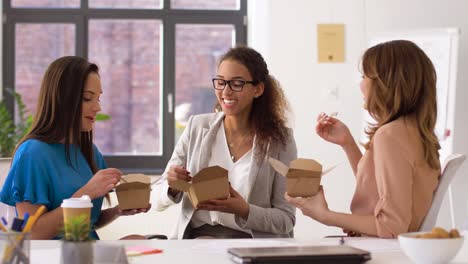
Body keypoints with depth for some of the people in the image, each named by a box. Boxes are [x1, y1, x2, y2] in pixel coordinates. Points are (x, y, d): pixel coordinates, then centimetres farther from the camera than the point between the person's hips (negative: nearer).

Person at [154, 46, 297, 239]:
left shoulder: (280, 139, -1)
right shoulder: (197, 127, 5)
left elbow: (286, 219, -1)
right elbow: (159, 201, 7)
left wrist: (244, 211, -19)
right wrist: (172, 186, -16)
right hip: (197, 236, 0)